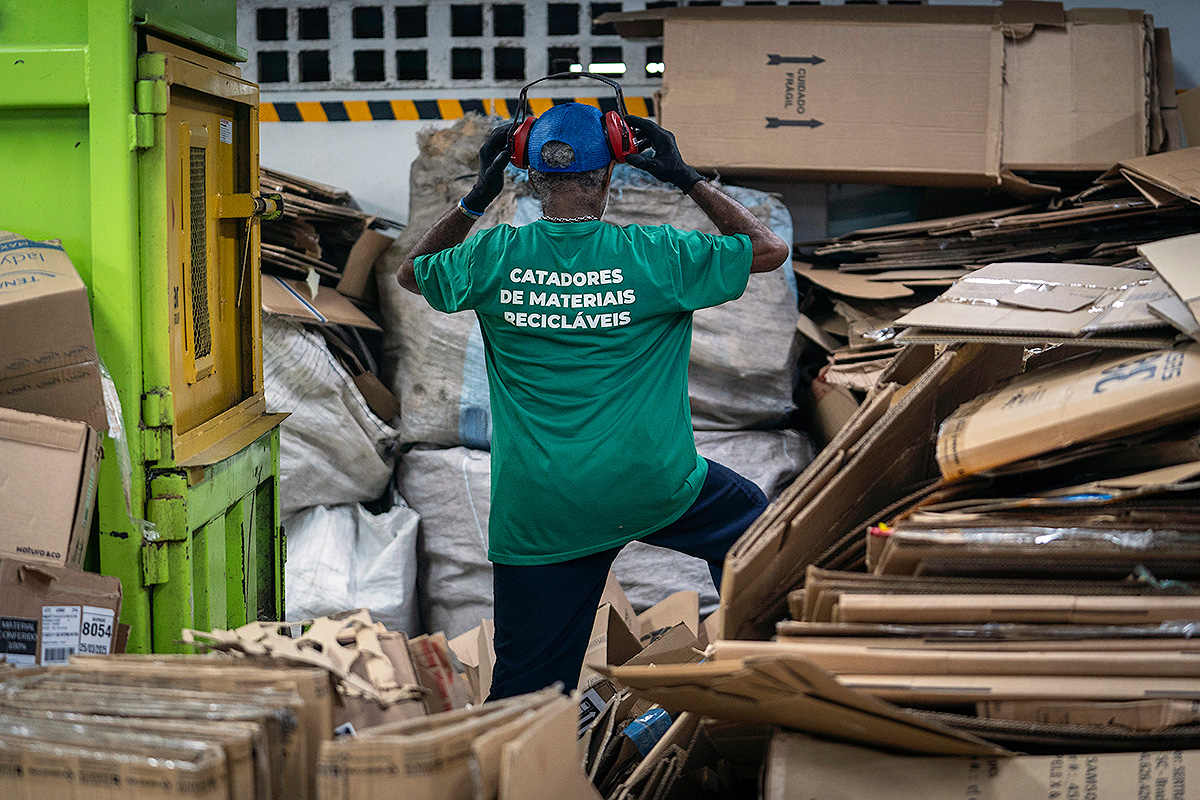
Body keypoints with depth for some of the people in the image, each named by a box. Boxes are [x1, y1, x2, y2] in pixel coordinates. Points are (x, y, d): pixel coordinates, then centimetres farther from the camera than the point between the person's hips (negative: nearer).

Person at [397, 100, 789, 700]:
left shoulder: (494, 258, -4)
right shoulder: (653, 255, -9)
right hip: (653, 487, -1)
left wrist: (476, 199, 14)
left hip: (536, 511, 1)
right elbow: (771, 249, 6)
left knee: (525, 690, 8)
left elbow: (411, 272, 18)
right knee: (750, 522, 29)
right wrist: (688, 180, 9)